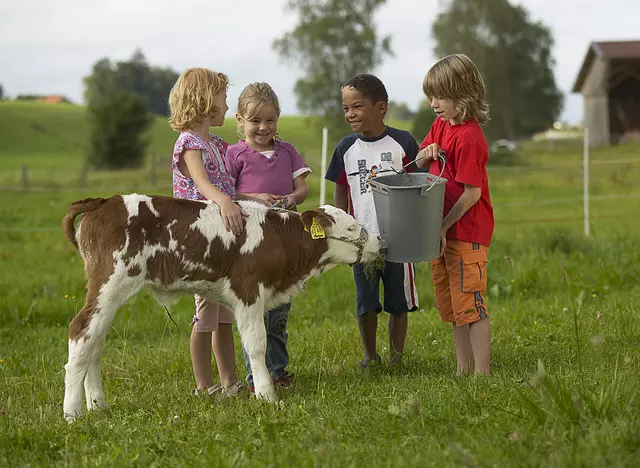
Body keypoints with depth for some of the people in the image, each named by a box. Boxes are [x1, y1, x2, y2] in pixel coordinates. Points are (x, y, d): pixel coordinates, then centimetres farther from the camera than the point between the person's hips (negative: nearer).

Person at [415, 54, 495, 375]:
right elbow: (419, 162, 20)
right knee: (452, 304, 15)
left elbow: (472, 193, -20)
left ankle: (481, 373, -5)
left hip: (466, 230, -10)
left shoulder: (469, 138, -20)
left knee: (469, 303, -8)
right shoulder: (441, 125, 8)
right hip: (442, 230, 10)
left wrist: (444, 227, -18)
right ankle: (463, 369, 25)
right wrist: (427, 154, -3)